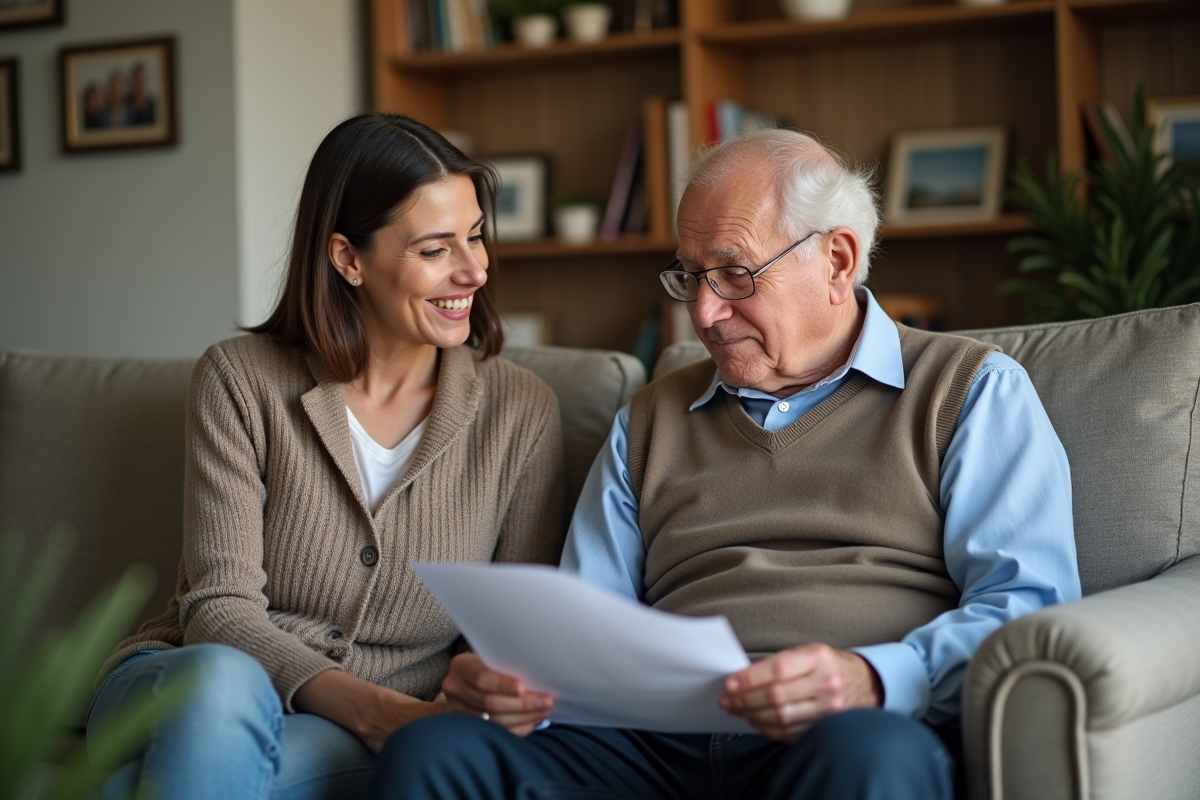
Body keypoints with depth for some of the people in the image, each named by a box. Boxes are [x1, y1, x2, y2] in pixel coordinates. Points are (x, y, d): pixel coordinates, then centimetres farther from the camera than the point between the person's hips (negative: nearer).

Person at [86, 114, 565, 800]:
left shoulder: (521, 412, 2)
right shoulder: (241, 381, -2)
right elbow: (220, 608, -9)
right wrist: (375, 710, -25)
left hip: (371, 742, 0)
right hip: (182, 686, 1)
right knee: (221, 677, -38)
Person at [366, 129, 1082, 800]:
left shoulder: (972, 392, 12)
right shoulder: (652, 420, 27)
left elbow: (1029, 603, -1)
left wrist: (871, 679, -20)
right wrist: (517, 682, -2)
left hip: (857, 736, -3)